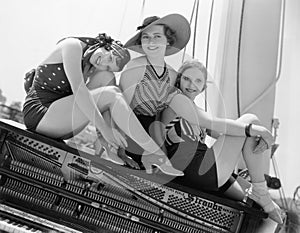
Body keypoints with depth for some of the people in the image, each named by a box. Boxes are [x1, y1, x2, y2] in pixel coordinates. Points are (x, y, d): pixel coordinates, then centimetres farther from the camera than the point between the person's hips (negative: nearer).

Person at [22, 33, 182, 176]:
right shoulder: (73, 45, -16)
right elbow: (77, 89, -26)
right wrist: (103, 127, -29)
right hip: (40, 114, -7)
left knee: (106, 77, -7)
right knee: (110, 94, -22)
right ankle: (156, 154, -22)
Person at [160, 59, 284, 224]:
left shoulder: (192, 109, 23)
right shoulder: (176, 100, -5)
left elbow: (225, 133, 11)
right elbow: (211, 124, -17)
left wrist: (261, 137, -6)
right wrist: (251, 128, -20)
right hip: (199, 173, -10)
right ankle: (259, 193, -5)